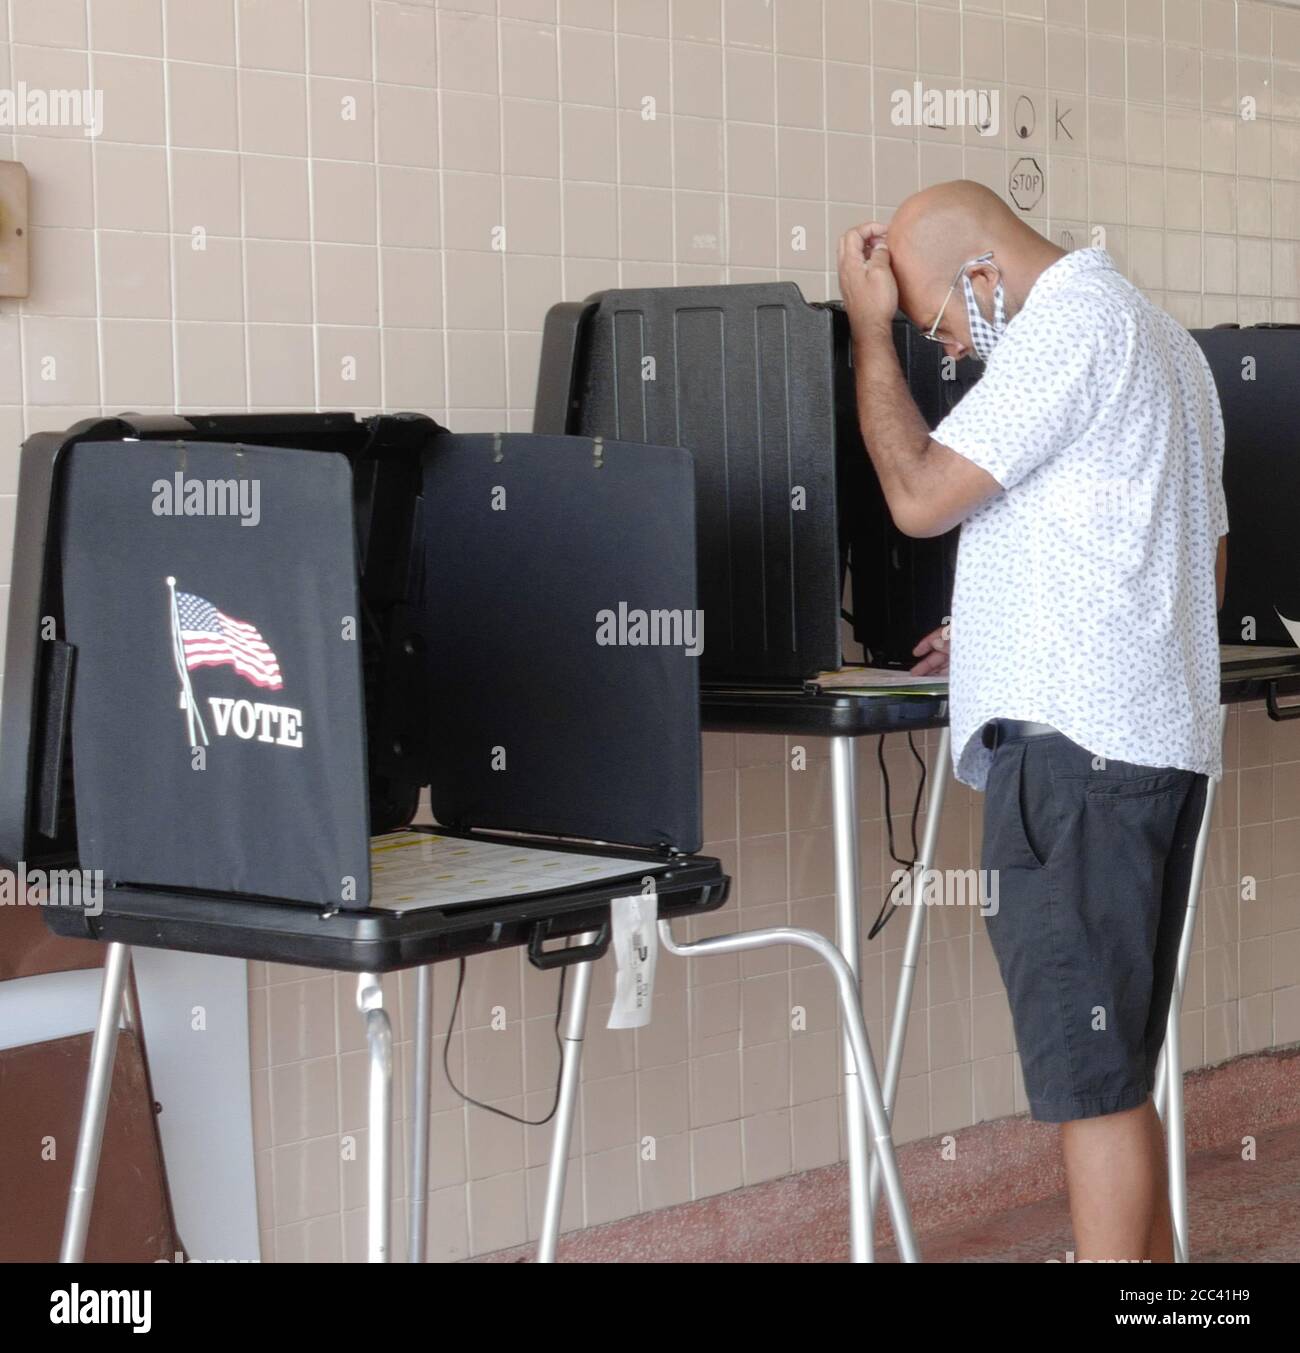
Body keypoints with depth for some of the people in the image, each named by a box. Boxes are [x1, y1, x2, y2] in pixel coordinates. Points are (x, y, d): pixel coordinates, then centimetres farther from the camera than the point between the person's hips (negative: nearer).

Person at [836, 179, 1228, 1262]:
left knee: (1092, 1074, -7)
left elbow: (919, 494, -12)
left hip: (1074, 746, -10)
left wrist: (870, 328, -4)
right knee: (1116, 1068, 14)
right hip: (1159, 737, 10)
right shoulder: (1154, 335, 22)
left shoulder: (1068, 325, -10)